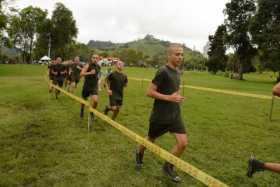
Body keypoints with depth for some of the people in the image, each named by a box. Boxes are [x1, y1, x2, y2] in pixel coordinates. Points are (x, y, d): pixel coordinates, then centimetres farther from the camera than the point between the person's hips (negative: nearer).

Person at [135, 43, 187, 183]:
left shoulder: (177, 73, 7)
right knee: (150, 140, 15)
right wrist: (168, 97, -23)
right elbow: (149, 92, -18)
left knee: (183, 143, -4)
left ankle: (168, 167, 19)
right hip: (160, 116, -6)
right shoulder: (163, 71, -17)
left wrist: (177, 97, 3)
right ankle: (139, 153, 48)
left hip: (175, 115, 6)